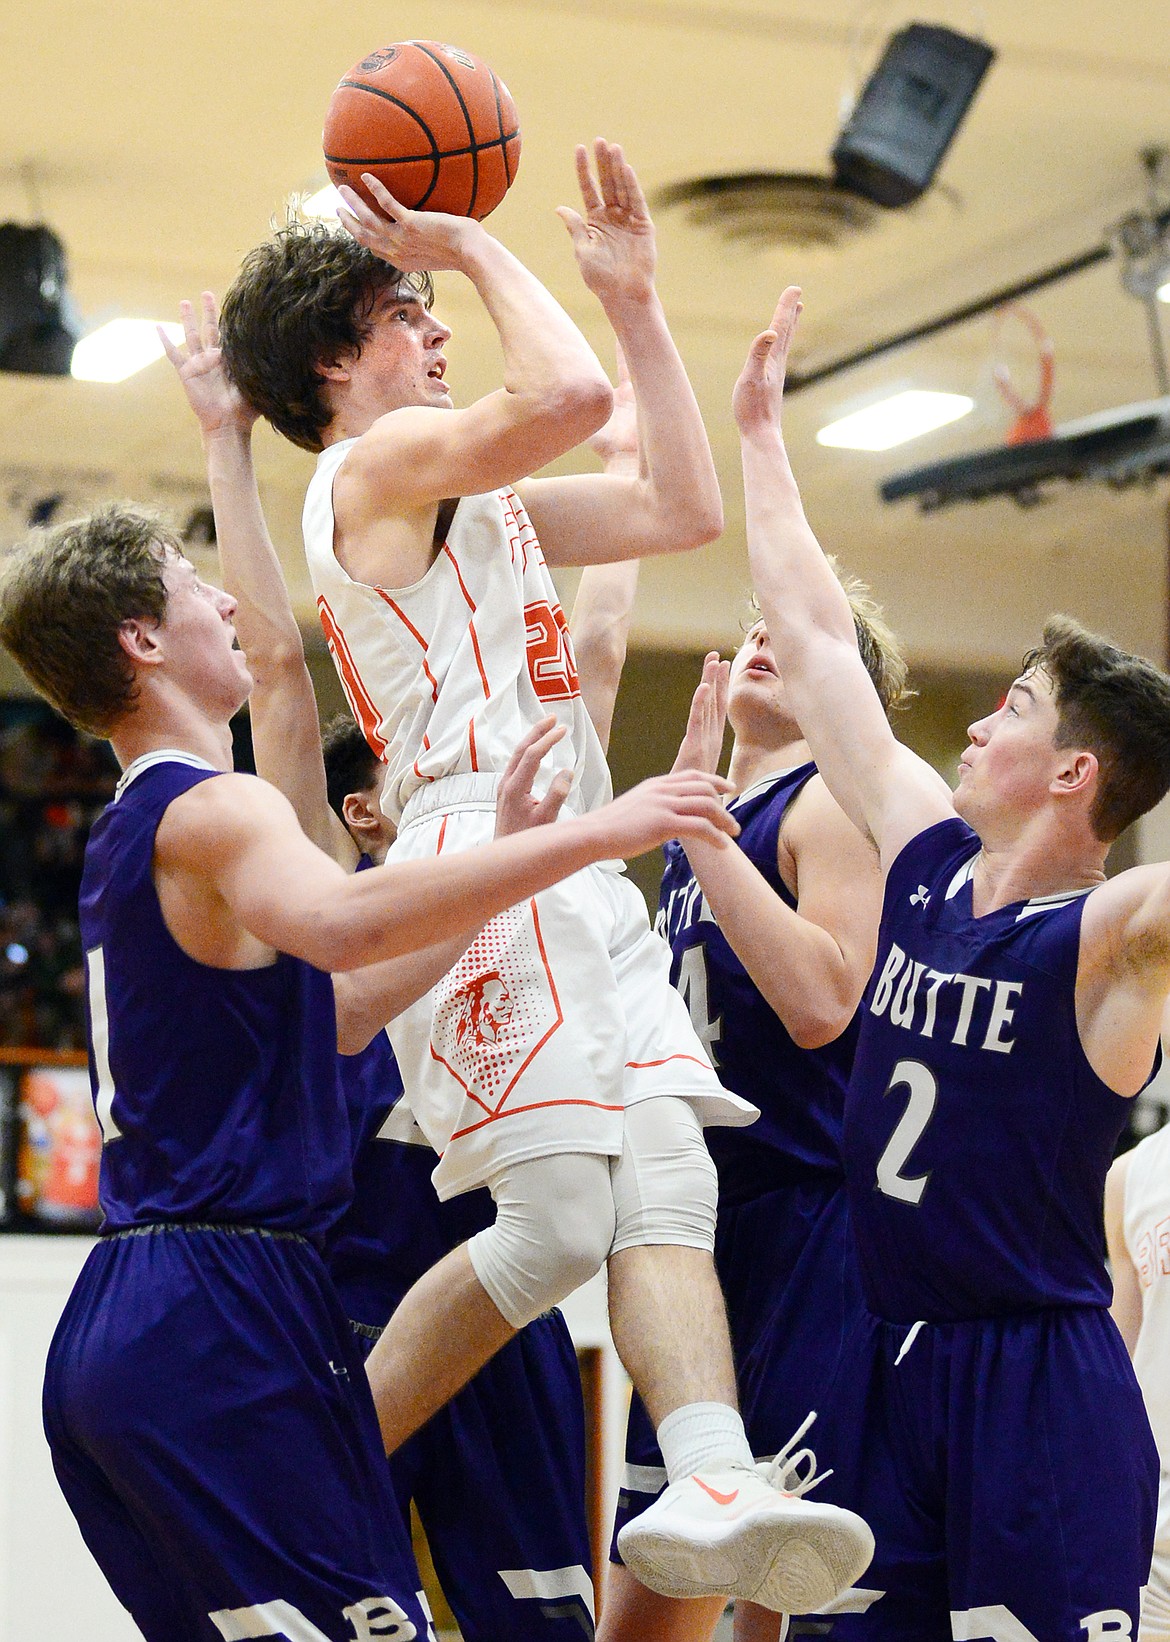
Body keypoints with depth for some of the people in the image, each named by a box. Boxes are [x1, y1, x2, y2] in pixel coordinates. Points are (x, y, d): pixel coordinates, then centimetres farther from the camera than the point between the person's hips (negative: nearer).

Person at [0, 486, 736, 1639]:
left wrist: (503, 849, 27)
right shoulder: (210, 810, -10)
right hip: (223, 1315, -10)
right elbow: (339, 926, -34)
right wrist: (590, 834, -33)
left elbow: (334, 1010, 28)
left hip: (109, 1327, 10)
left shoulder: (126, 840, 21)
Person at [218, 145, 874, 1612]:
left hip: (575, 884, 10)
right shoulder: (384, 459, 0)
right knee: (558, 1224, -15)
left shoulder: (477, 497, 28)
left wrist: (635, 298, 23)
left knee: (669, 1187, -10)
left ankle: (711, 1486, -25)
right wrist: (470, 245, -2)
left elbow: (679, 509, 25)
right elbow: (567, 397, -18)